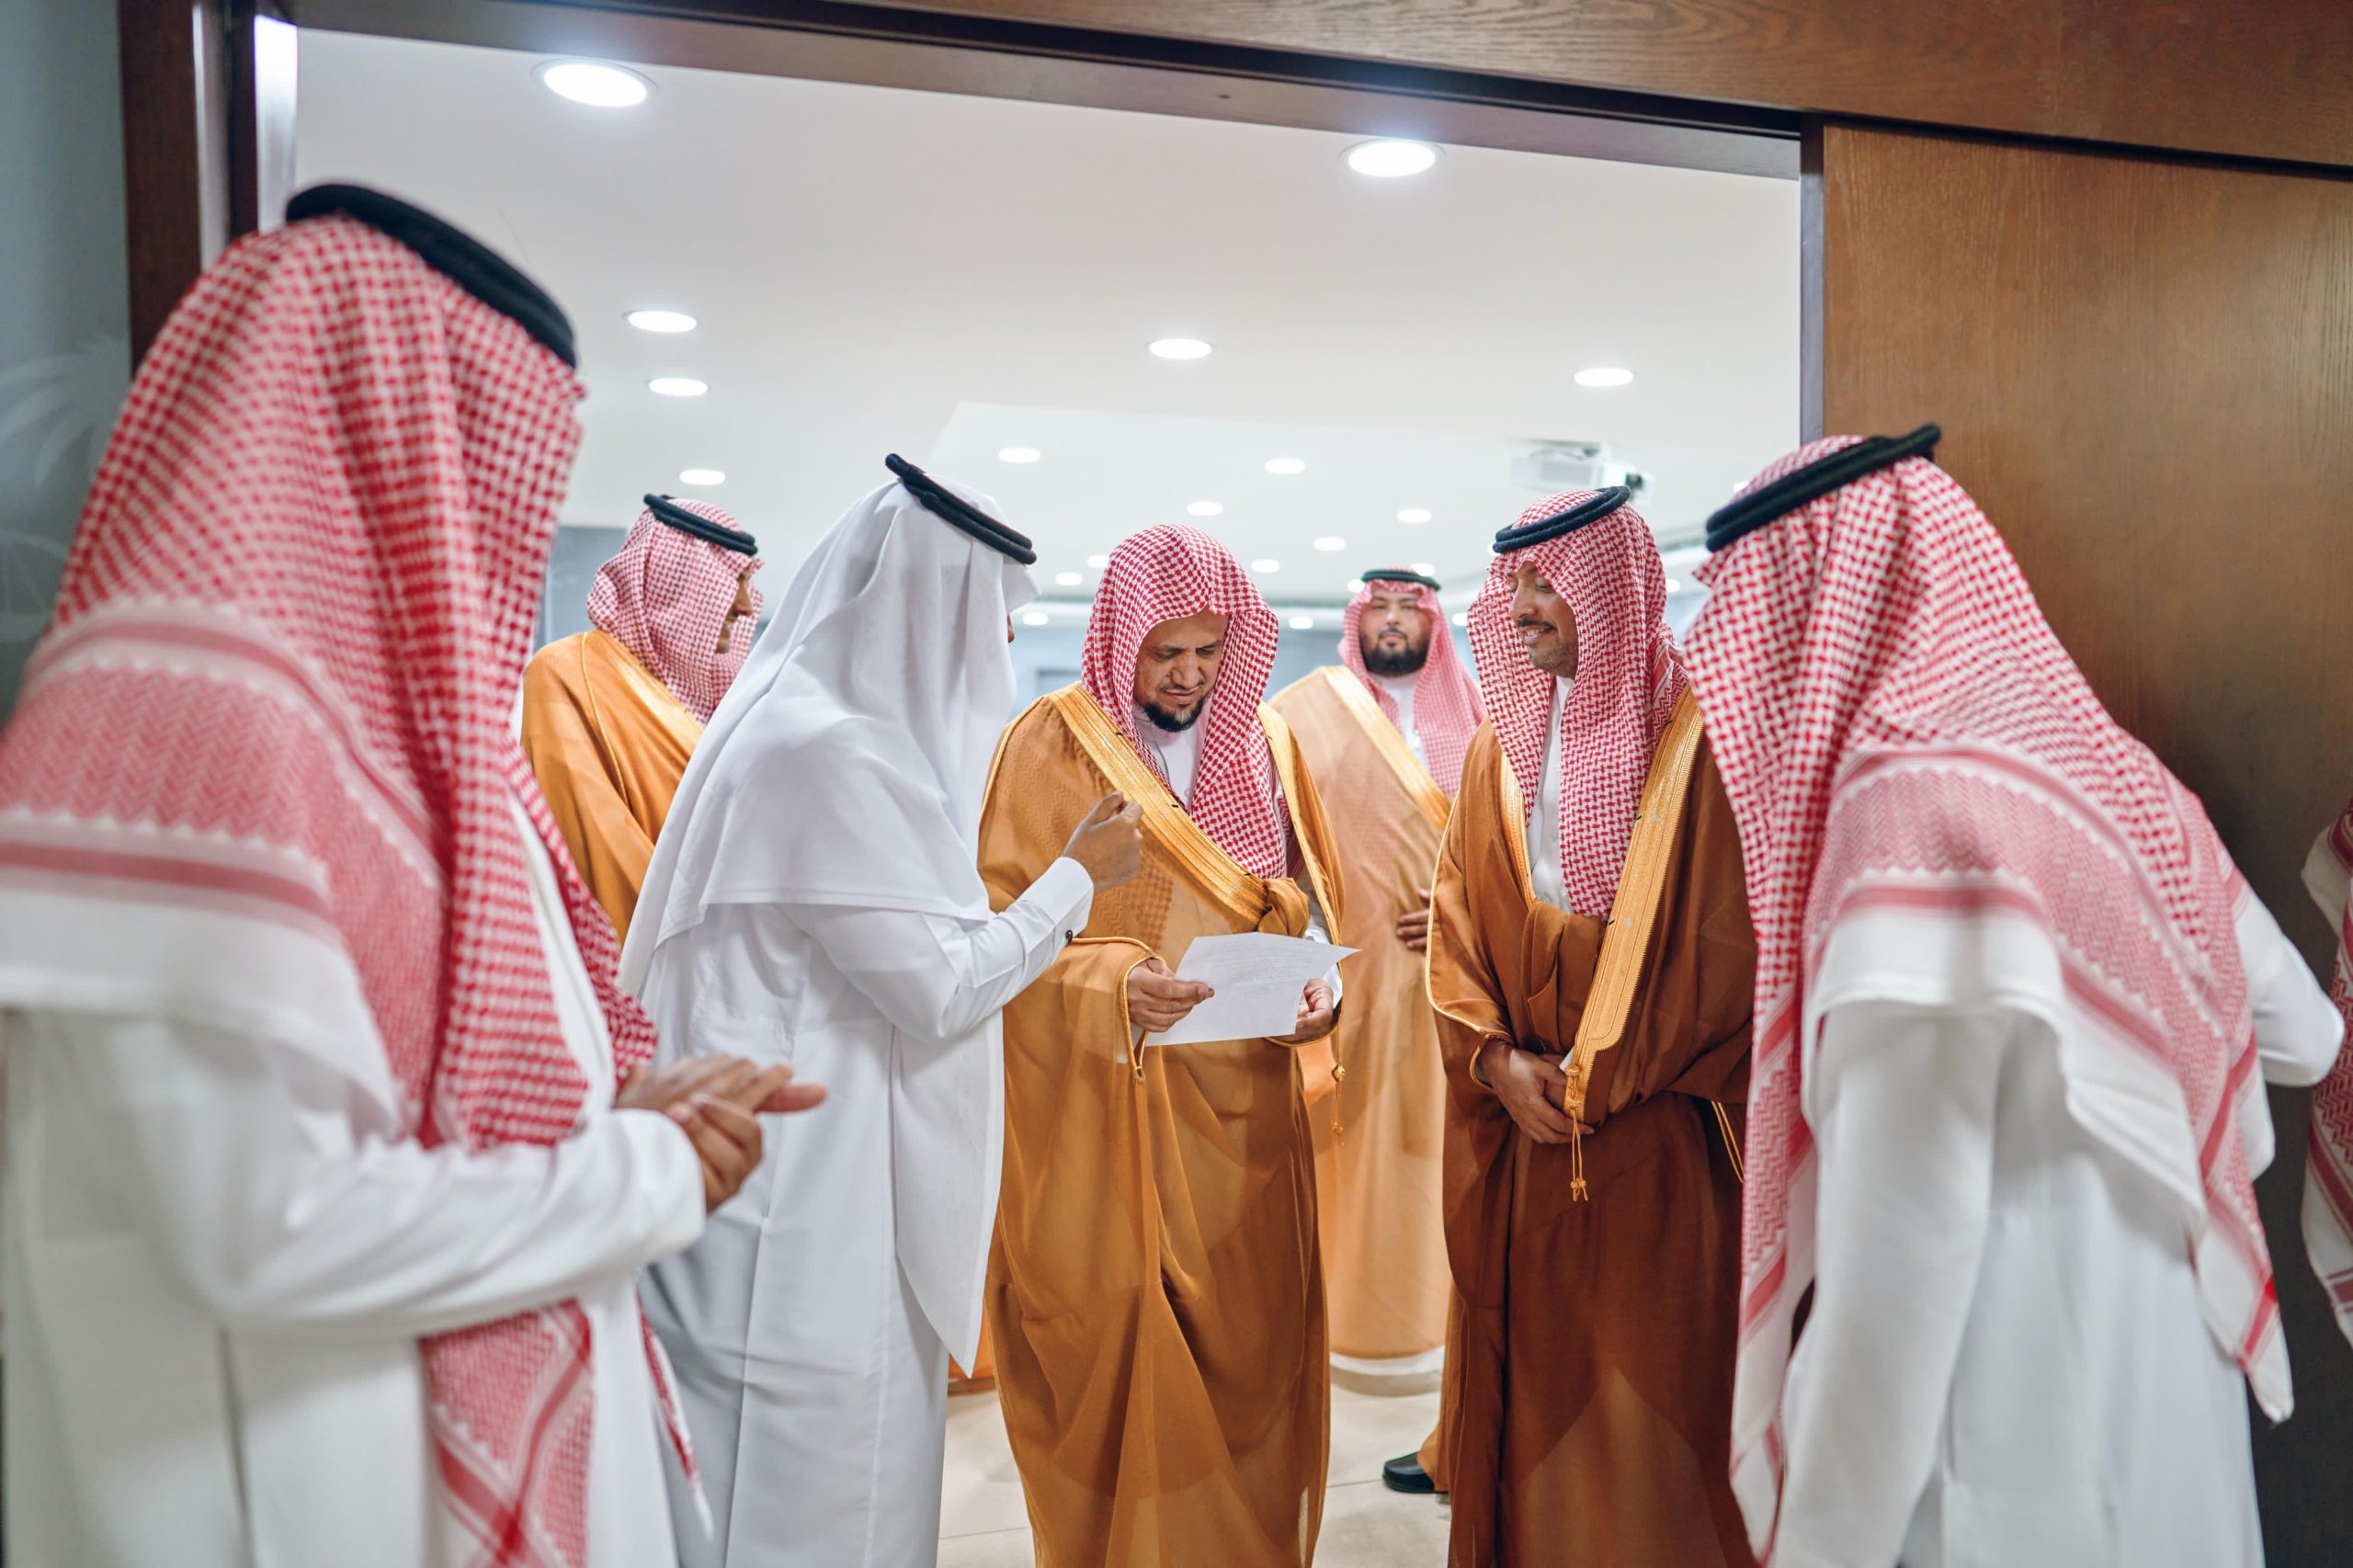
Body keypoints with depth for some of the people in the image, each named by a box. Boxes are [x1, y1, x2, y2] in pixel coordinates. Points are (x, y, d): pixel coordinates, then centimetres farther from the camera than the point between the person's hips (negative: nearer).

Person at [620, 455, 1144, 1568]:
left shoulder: (809, 719, 8)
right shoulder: (830, 750, -22)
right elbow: (939, 988, -19)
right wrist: (1078, 872, -8)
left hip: (825, 1187, 10)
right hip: (813, 1208, -10)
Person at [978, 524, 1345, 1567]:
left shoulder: (1262, 737, 8)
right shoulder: (1052, 744, -5)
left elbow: (1308, 896, 11)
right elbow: (1000, 925, -9)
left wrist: (1320, 979, -9)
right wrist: (1113, 982, -25)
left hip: (1247, 1099, 4)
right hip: (1104, 1107, -3)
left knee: (1254, 1341, 11)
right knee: (1120, 1353, 5)